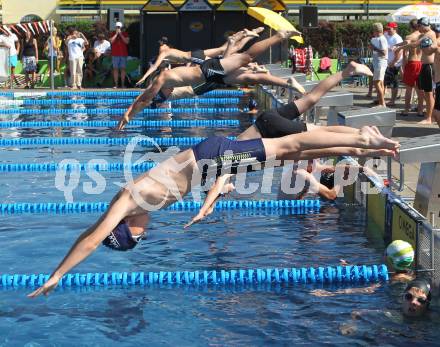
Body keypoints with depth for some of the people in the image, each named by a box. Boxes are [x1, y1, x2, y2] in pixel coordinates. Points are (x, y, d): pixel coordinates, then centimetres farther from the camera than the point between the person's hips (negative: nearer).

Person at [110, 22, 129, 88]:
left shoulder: (125, 34, 8)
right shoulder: (113, 33, 7)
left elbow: (127, 42, -6)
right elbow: (111, 41, -8)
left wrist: (121, 34, -9)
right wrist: (116, 34, -9)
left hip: (123, 54, 0)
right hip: (115, 54, 0)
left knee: (123, 69, -1)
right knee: (115, 69, -4)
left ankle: (123, 84, 1)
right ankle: (116, 84, -4)